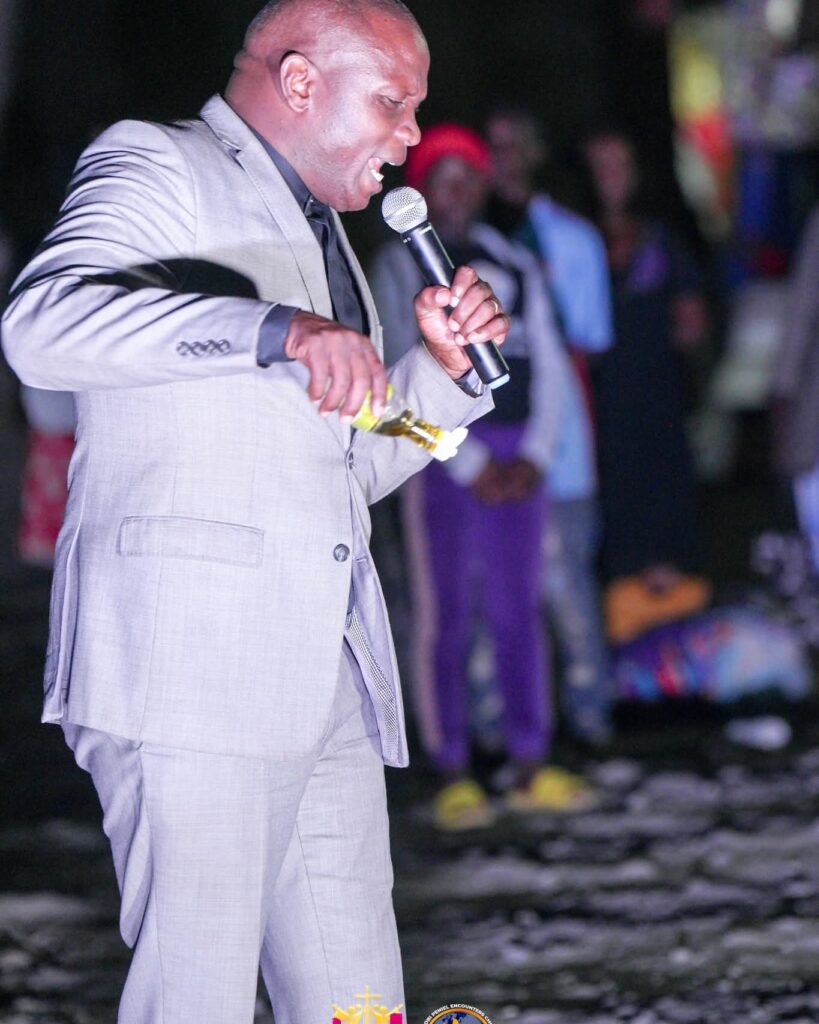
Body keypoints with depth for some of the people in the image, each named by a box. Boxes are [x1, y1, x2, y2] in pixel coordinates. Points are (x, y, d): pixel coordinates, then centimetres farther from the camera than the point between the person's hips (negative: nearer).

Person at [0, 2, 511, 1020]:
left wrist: (442, 365, 15)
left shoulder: (319, 231, 28)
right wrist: (276, 330, -31)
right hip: (191, 660, -8)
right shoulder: (155, 168, 1)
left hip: (329, 685, 8)